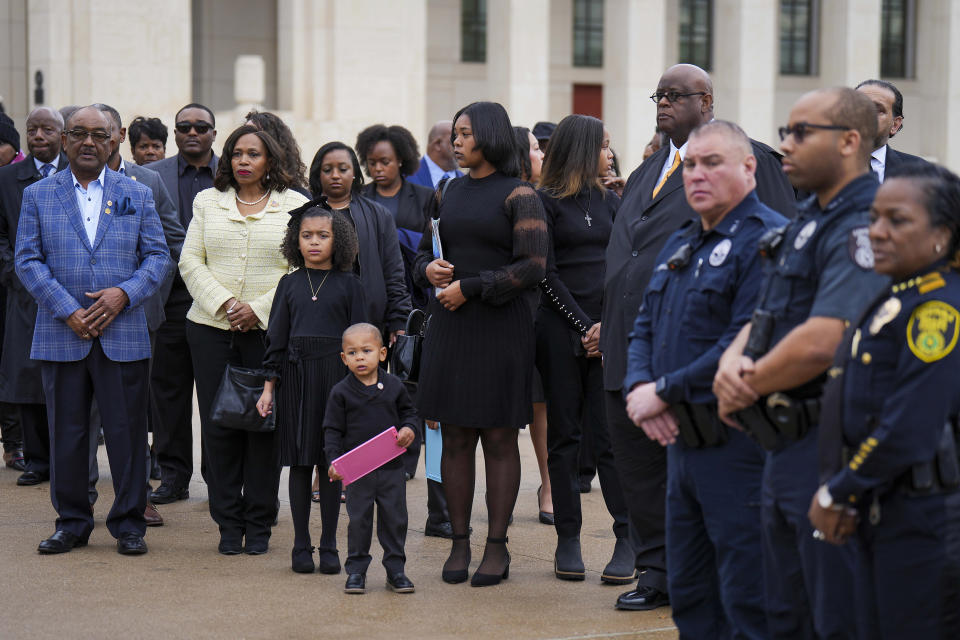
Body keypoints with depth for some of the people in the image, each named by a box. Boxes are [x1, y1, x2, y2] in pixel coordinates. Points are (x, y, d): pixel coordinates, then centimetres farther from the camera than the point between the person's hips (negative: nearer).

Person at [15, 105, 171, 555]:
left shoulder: (137, 194, 10)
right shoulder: (37, 196, 8)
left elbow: (158, 257, 7)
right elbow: (28, 261, 1)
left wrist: (125, 293, -11)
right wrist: (68, 311, -11)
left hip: (124, 335, 0)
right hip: (61, 336, 0)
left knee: (127, 432, 1)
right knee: (66, 433, 5)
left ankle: (129, 523, 12)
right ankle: (72, 523, 17)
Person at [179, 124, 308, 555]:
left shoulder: (294, 205, 5)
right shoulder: (208, 201, 12)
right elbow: (190, 261, 6)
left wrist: (259, 309, -11)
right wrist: (223, 304, -8)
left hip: (270, 330, -2)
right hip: (211, 327, 2)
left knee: (264, 425, -1)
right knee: (218, 425, 2)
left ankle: (259, 524, 9)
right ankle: (228, 523, 11)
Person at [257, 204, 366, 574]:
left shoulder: (347, 283, 3)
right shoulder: (290, 284, 7)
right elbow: (276, 338, 9)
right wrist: (269, 387, 4)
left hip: (335, 376, -1)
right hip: (296, 375, 1)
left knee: (332, 463, 3)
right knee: (299, 463, 4)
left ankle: (328, 546, 11)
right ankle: (301, 546, 11)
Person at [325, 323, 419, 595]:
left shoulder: (394, 386, 2)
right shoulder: (341, 392, -3)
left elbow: (408, 411, 15)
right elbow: (332, 429, -1)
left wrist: (409, 429, -6)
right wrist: (334, 460, -11)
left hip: (392, 468, 2)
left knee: (395, 519, 5)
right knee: (359, 520, 2)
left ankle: (395, 570, 16)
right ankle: (356, 571, 13)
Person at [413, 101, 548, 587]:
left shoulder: (519, 195, -5)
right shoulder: (451, 191, 13)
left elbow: (532, 267, -12)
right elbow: (425, 248, 22)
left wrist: (470, 288, -14)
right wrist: (429, 269, -1)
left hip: (500, 327, -5)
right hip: (450, 326, 5)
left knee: (499, 439, 0)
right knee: (455, 438, 5)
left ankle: (497, 547, 6)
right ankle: (459, 542, 12)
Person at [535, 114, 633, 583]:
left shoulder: (609, 202, 15)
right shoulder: (546, 202, 2)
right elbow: (546, 273, -3)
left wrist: (608, 325, -5)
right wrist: (583, 326, -8)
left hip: (606, 328, 2)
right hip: (560, 328, -2)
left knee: (609, 431, -4)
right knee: (564, 434, 3)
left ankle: (629, 540, -2)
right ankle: (568, 540, 8)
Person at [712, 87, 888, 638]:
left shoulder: (864, 228, -17)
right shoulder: (808, 221, 16)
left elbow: (821, 343, -27)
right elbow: (765, 320, 18)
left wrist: (745, 390, -12)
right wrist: (733, 361, -5)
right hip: (785, 447, 10)